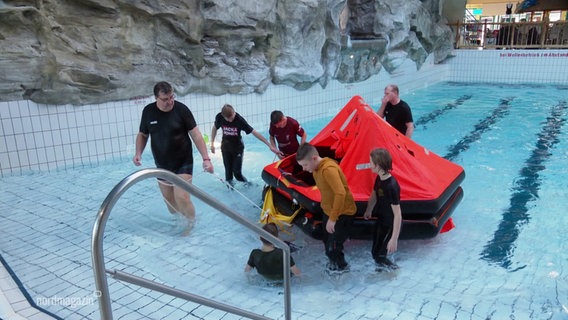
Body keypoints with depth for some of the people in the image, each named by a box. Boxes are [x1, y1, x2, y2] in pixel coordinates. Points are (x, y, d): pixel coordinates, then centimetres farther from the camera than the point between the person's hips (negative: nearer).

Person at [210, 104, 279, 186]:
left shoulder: (239, 120, -26)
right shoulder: (219, 117, -18)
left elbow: (254, 132, -25)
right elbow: (214, 128, 4)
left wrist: (270, 146, -26)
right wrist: (212, 143, 5)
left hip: (238, 147, -2)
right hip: (225, 148, 2)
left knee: (237, 173, -6)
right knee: (228, 173, 4)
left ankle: (247, 184, 21)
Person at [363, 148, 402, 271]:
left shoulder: (392, 186, -33)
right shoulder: (379, 179, -7)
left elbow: (397, 214, -30)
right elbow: (374, 196, 12)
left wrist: (394, 239, -28)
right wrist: (368, 211, 28)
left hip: (390, 225, -8)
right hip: (381, 220, 8)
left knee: (378, 254, 4)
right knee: (376, 250, 24)